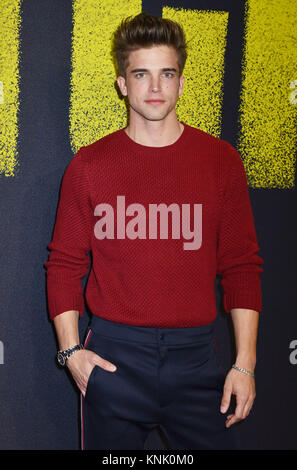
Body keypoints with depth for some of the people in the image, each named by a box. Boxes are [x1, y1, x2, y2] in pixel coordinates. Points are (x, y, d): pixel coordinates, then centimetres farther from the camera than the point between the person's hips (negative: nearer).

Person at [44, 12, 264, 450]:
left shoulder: (221, 160, 2)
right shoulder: (89, 165, 2)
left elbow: (242, 266, 2)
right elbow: (64, 263, 5)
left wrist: (245, 363, -1)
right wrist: (71, 349, -3)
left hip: (196, 358, 1)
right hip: (112, 358, 0)